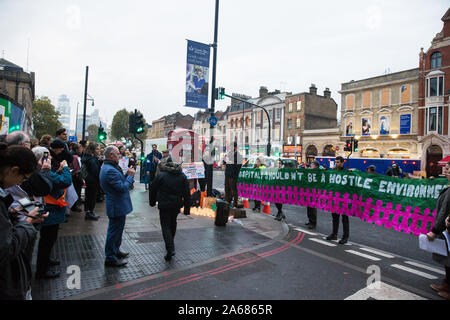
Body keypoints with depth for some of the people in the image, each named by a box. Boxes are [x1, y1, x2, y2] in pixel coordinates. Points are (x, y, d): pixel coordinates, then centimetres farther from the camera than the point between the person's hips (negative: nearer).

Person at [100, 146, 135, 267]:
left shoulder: (108, 167, 11)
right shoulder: (110, 170, -25)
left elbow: (119, 182, 12)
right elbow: (122, 188, -27)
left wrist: (127, 175, 0)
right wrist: (130, 176, -15)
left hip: (117, 206, 11)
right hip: (117, 206, -11)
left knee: (116, 230, 23)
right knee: (114, 231, 1)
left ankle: (115, 251, 39)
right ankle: (110, 258, 13)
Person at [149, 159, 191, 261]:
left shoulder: (161, 175, -8)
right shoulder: (182, 176, 3)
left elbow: (152, 189, -2)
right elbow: (187, 193, 1)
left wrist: (152, 202, 13)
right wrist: (187, 207, 5)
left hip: (164, 205, -4)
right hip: (177, 205, 5)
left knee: (165, 226, 0)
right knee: (173, 223, 23)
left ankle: (170, 249, -13)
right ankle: (171, 242, 43)